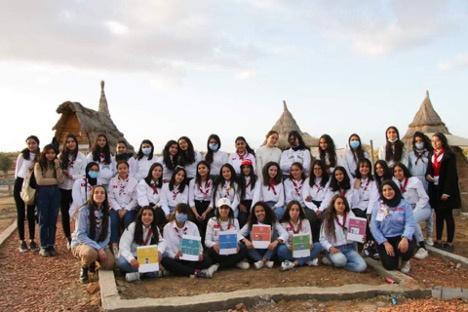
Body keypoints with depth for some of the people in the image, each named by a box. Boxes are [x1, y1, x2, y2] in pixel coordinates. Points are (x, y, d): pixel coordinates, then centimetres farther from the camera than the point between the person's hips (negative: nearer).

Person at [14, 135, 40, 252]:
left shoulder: (41, 156, 3)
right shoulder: (22, 155, -2)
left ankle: (32, 240, 12)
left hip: (33, 186, 2)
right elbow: (17, 171, 1)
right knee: (21, 213, 3)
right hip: (21, 184, -2)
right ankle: (22, 241, 9)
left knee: (31, 213, 6)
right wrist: (20, 184, -1)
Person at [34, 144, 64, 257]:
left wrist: (57, 166, -9)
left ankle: (51, 245, 12)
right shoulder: (38, 165, 1)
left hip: (55, 192, 3)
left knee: (53, 220, 5)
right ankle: (43, 246, 7)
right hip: (43, 193, -3)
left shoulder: (56, 164, 11)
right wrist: (55, 180, -7)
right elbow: (39, 181, -11)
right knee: (43, 220, 1)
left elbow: (61, 180, -3)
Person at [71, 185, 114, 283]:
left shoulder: (106, 212, 1)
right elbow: (80, 235, -19)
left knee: (109, 264, -20)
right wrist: (97, 248, -27)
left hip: (100, 245, 5)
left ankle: (91, 262, 13)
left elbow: (107, 234, 2)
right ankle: (84, 269, -4)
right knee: (90, 253, -39)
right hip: (81, 243, -5)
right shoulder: (84, 211, -16)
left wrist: (101, 248, -16)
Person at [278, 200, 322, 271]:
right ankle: (308, 260, -25)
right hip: (290, 251, -2)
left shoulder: (305, 222, 7)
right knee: (282, 249, -34)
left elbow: (309, 237, -3)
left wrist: (309, 245, -26)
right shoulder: (283, 224, 0)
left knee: (318, 246, -24)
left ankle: (295, 263, -27)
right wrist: (289, 246, -32)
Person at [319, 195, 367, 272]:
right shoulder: (328, 219, 3)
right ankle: (332, 258, -1)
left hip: (349, 248, 4)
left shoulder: (350, 215, 8)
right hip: (335, 249, -4)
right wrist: (330, 247, -17)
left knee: (362, 266, -22)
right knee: (340, 260, -37)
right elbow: (323, 239, 1)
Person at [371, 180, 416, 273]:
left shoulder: (404, 204, -5)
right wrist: (385, 243, -14)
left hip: (400, 236, 0)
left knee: (406, 247, -33)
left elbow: (410, 223, -12)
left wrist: (405, 238, -31)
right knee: (390, 266, -15)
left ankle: (405, 261, 6)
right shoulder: (378, 206, -2)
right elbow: (373, 227, -5)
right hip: (384, 239, 0)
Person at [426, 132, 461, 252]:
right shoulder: (432, 155, 13)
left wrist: (447, 191, -19)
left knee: (448, 216, -1)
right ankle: (438, 241, 16)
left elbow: (451, 174, -13)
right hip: (435, 189, 6)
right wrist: (428, 175, -7)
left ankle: (449, 243, 6)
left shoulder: (449, 155, -8)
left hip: (446, 189, -6)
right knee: (438, 215, 10)